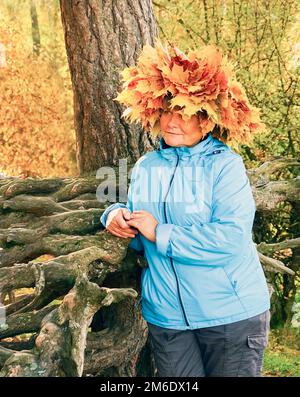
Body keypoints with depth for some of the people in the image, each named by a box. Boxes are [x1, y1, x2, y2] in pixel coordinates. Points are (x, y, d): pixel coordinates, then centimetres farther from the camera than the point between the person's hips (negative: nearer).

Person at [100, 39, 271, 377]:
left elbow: (231, 238, -22)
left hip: (231, 314, -4)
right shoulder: (146, 166, 7)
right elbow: (139, 237, 18)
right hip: (166, 315, 5)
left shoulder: (225, 164, -10)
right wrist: (116, 215, -5)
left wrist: (161, 233, -18)